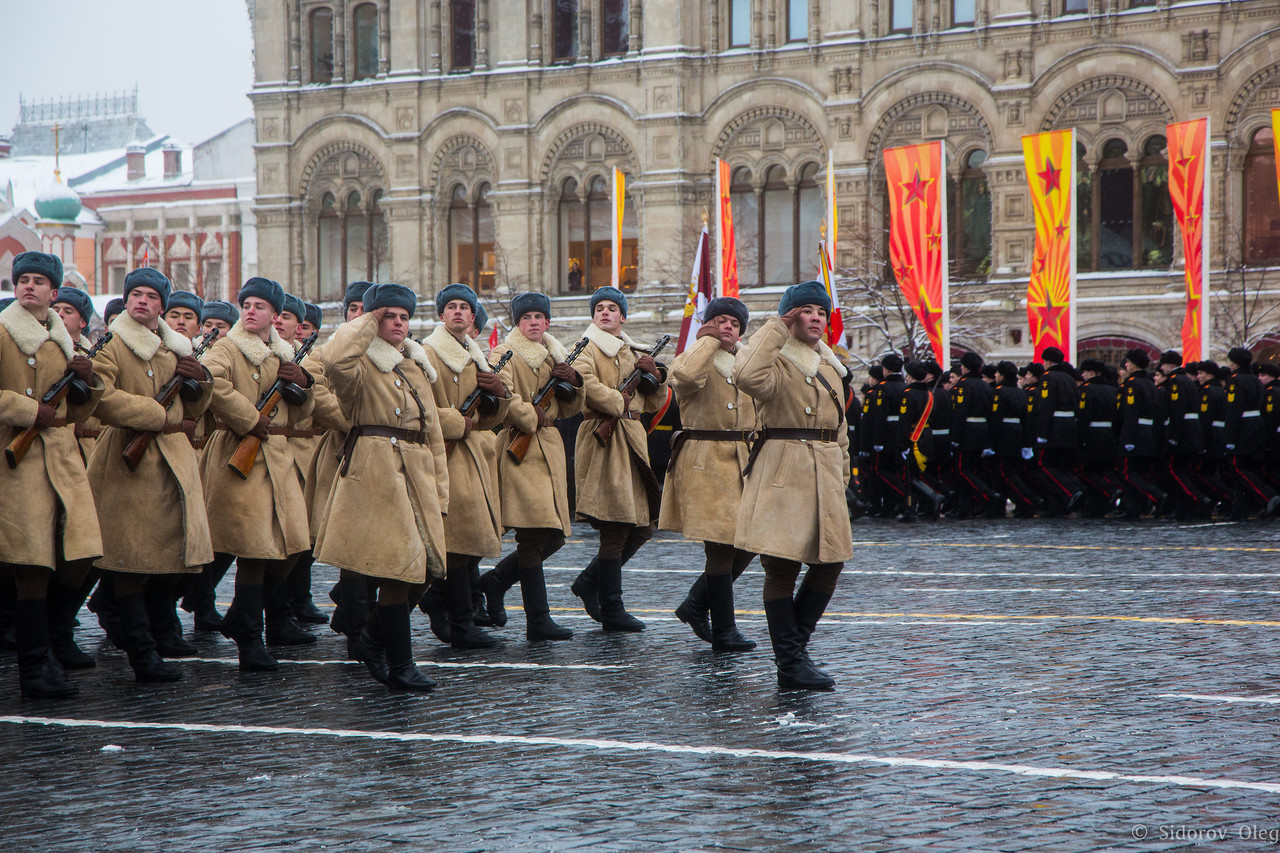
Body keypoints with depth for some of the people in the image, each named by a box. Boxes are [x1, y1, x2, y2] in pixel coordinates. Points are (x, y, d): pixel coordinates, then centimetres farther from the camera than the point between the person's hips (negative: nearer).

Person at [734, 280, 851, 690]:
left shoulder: (829, 365, 19)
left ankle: (795, 646, 21)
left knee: (830, 562, 5)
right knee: (782, 565, -5)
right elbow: (748, 377, -29)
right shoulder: (777, 361, -4)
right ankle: (790, 663, -1)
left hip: (824, 473, 7)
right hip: (782, 471, -7)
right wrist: (776, 329, -19)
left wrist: (841, 473, 20)